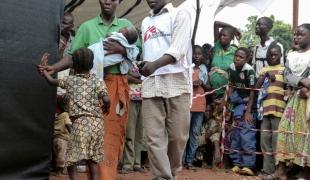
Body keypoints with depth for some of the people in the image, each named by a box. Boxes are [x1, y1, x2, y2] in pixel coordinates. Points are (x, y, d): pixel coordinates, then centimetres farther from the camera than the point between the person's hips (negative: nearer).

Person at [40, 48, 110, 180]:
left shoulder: (69, 80, 7)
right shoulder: (97, 81, 7)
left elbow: (52, 81, 22)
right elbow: (106, 100, -6)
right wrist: (105, 109, 14)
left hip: (81, 122, -3)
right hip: (97, 122, 3)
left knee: (72, 158, -1)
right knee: (93, 157, 11)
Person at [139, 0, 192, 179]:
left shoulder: (180, 14, 4)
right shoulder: (145, 22, 22)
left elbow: (179, 48, -11)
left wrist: (155, 64, -26)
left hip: (176, 82, -4)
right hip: (151, 84, 4)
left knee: (178, 135, 1)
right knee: (154, 136, -4)